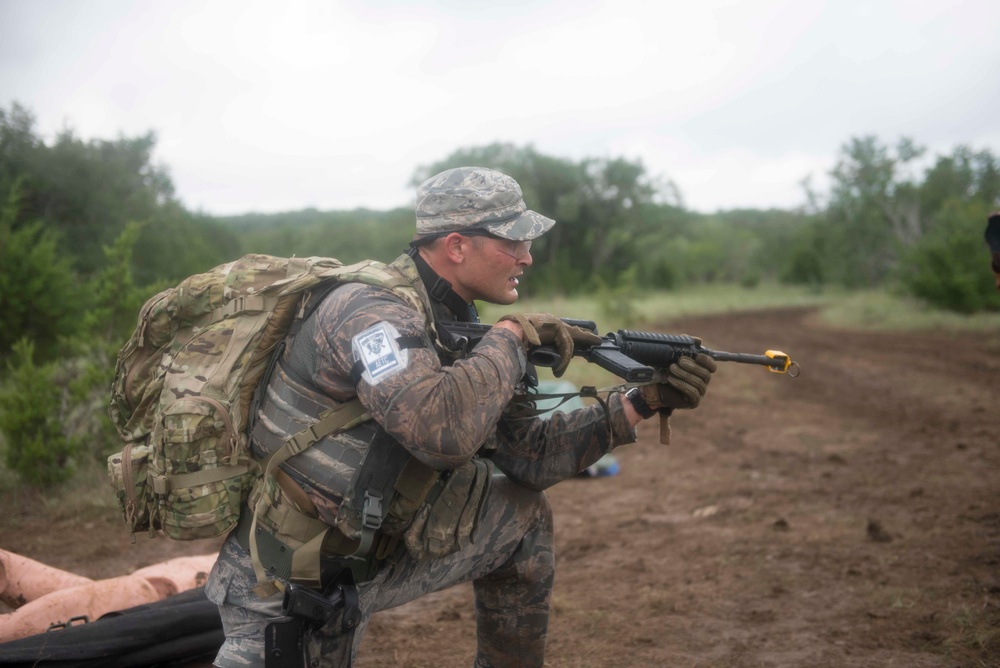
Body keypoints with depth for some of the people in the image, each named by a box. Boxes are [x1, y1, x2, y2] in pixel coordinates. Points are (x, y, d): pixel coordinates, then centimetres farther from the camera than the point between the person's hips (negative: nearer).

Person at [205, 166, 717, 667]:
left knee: (522, 514, 7)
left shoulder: (453, 323, 2)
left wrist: (642, 404, -1)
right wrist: (511, 335, -25)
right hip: (284, 591, -8)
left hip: (375, 550, 8)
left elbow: (529, 455, 5)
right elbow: (440, 428, -42)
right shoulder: (371, 309, -24)